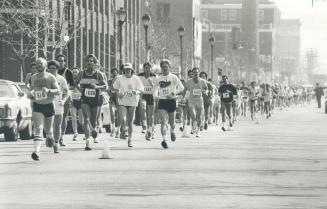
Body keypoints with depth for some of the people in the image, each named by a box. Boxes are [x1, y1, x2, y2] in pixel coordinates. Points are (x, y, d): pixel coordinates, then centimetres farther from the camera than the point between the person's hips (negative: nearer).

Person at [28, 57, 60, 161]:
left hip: (48, 105, -1)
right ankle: (36, 152, -27)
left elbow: (58, 90, -8)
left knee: (48, 129, 11)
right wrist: (30, 95, -3)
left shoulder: (51, 77, -4)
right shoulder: (33, 78, 6)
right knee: (38, 129, -15)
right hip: (37, 106, 1)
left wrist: (49, 91, -27)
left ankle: (50, 137, 50)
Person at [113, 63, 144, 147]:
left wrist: (136, 92, -20)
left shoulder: (136, 79, 0)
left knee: (130, 122, 4)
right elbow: (115, 88, 12)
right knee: (122, 119, -18)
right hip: (122, 102, 0)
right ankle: (123, 129, 16)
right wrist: (119, 93, -7)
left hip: (132, 102, 0)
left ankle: (130, 140, 13)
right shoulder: (120, 78, 1)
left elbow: (141, 90, 1)